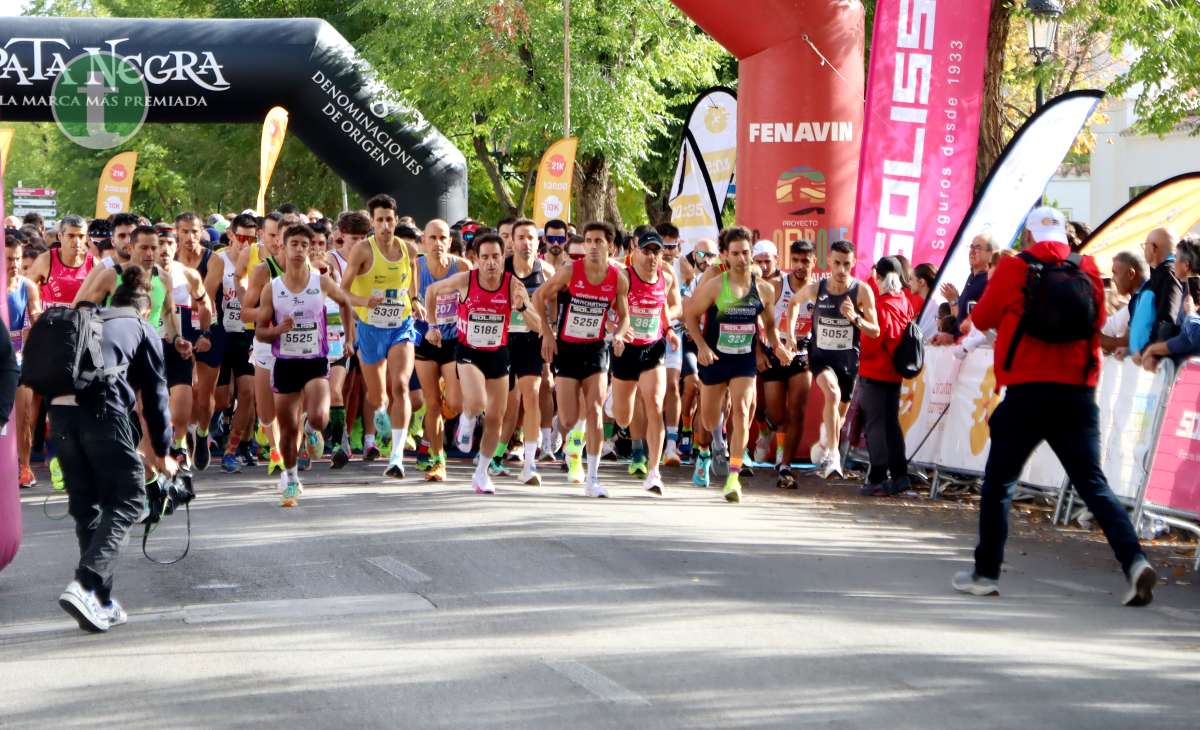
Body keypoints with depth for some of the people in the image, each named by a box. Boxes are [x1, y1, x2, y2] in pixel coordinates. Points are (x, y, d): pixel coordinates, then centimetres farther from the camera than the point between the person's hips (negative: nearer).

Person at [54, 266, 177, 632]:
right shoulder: (144, 332, 18)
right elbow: (155, 395, 16)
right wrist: (162, 454, 25)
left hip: (58, 407, 5)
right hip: (102, 407, -5)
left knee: (84, 504, 15)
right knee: (127, 501, 2)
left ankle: (101, 603, 15)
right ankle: (85, 585, -17)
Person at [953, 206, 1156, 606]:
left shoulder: (1013, 268, -2)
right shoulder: (1088, 269, 6)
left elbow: (982, 319, 8)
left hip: (1027, 392, -3)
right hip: (1078, 393, 3)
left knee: (998, 483, 9)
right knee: (1093, 483, 4)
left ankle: (986, 573, 12)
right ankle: (1134, 560, -12)